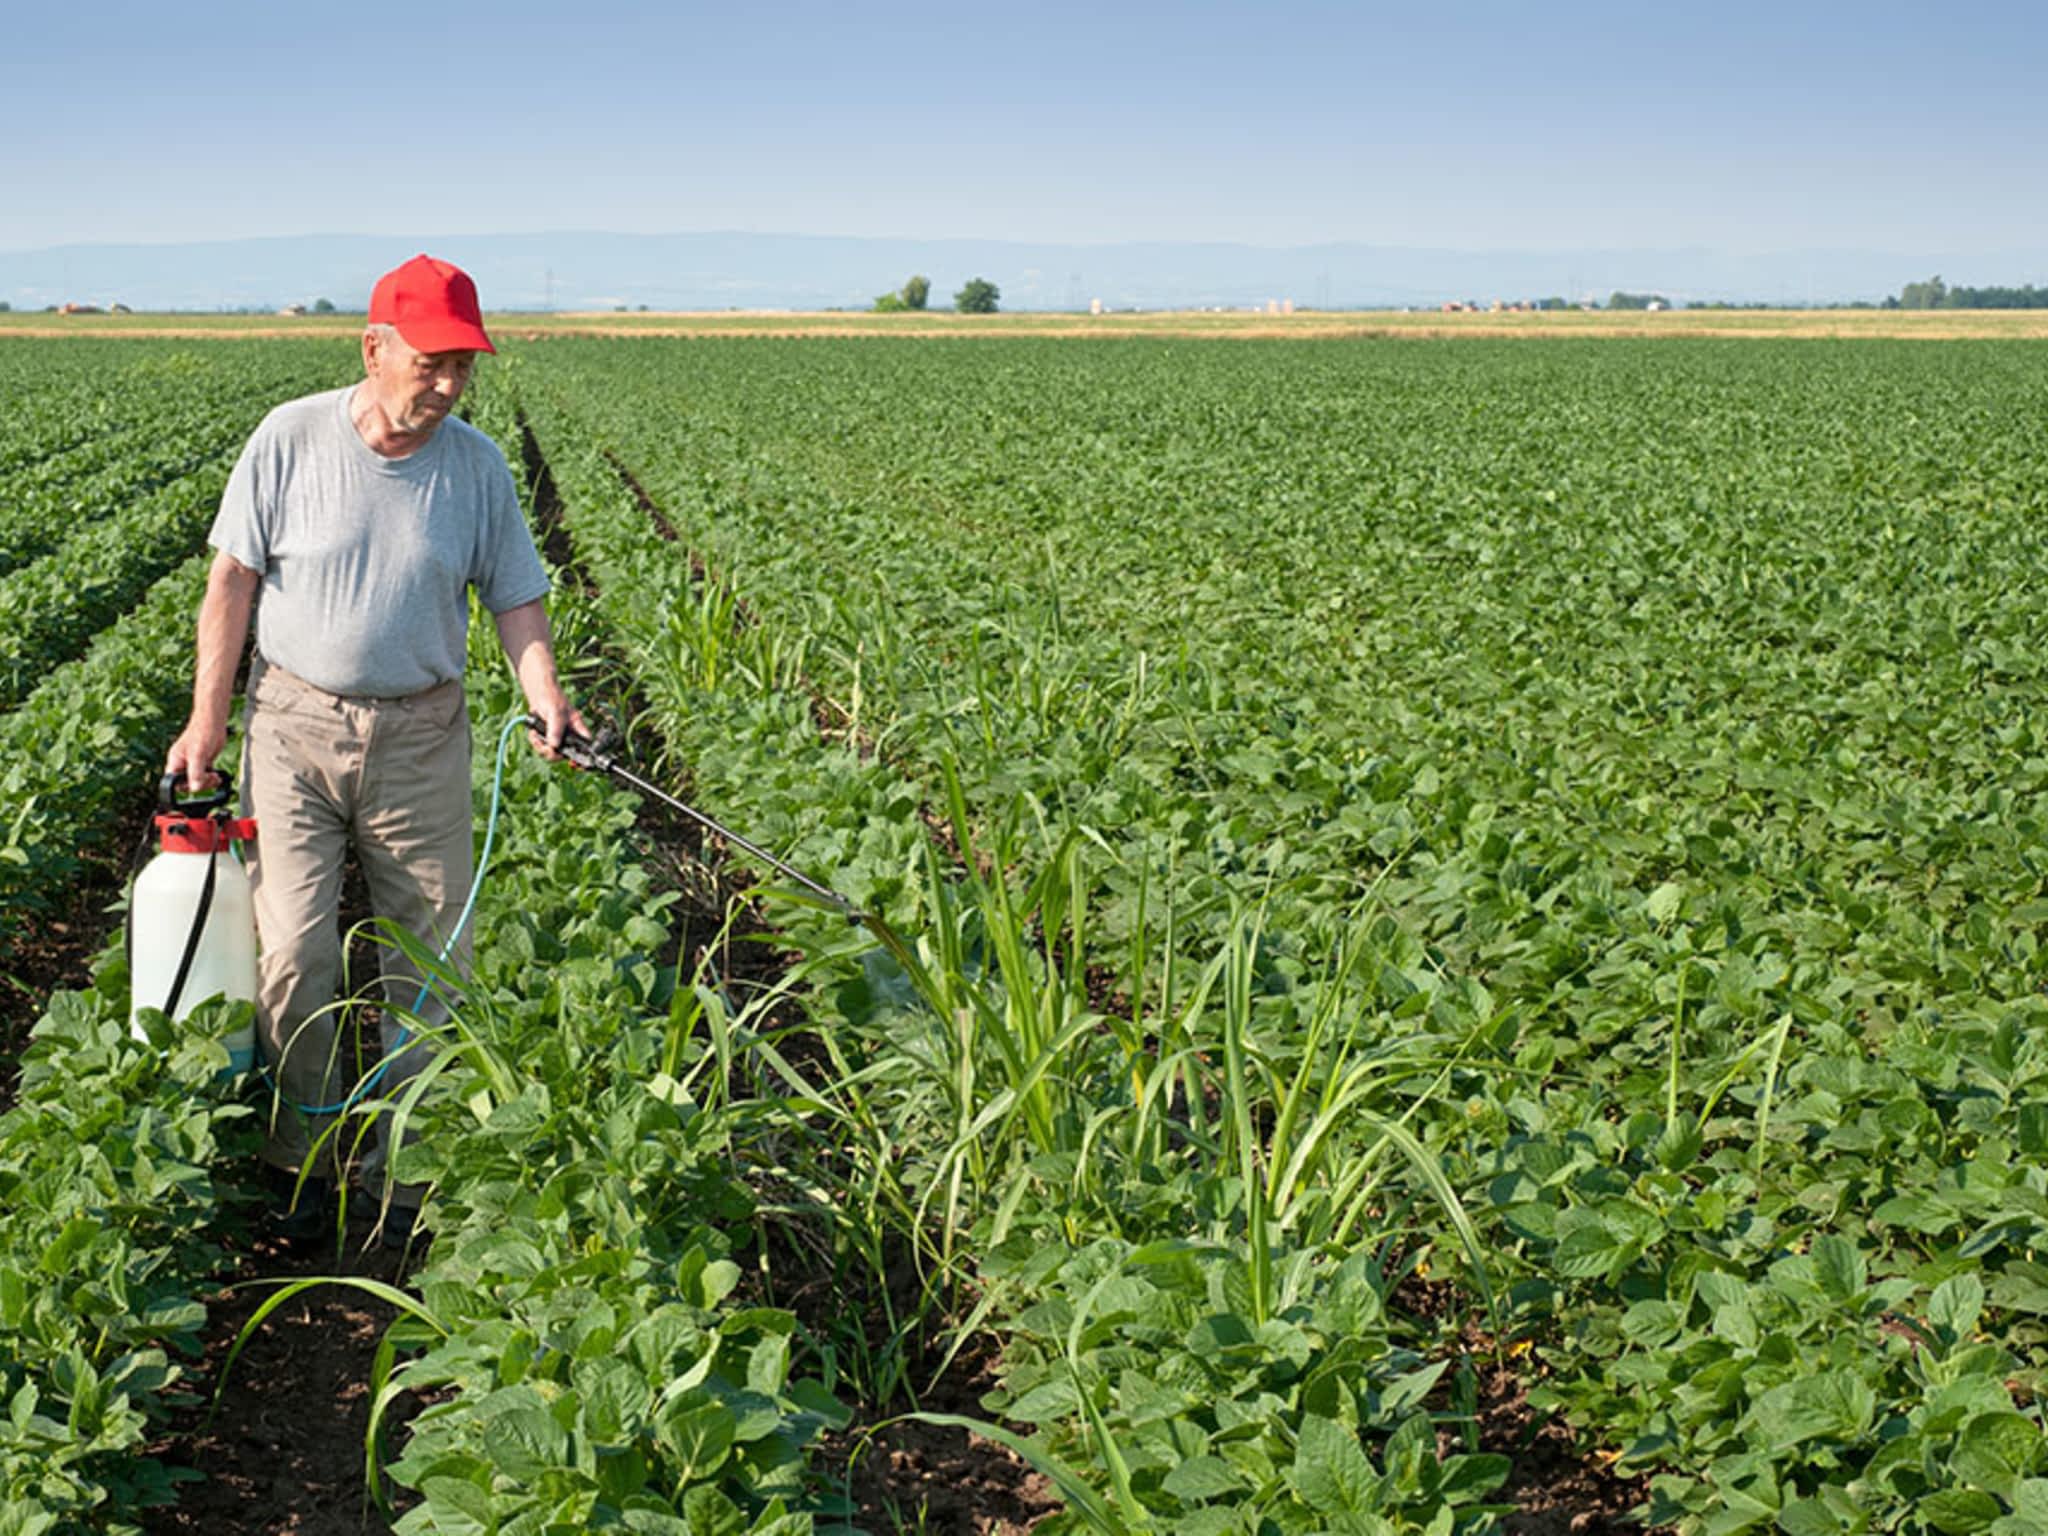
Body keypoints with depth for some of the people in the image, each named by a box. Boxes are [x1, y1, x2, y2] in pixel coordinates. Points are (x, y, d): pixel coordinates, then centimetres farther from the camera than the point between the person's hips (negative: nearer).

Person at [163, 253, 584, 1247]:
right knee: (293, 951, -3)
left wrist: (544, 695, -14)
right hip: (295, 725, -1)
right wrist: (208, 718, -2)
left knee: (429, 958, 5)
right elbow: (232, 582, 0)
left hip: (420, 735, 2)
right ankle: (303, 1160, 15)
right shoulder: (289, 440, -6)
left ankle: (411, 1170, 18)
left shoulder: (478, 466, 0)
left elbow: (515, 597, 5)